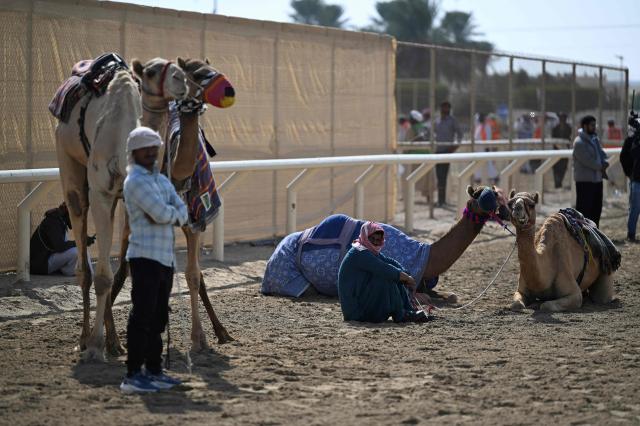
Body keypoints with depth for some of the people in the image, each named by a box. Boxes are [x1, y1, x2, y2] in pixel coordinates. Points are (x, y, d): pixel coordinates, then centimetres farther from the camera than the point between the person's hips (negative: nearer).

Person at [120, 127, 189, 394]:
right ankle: (133, 376, -9)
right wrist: (173, 212, 2)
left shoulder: (162, 180, 18)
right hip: (145, 257, -9)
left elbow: (182, 214, 9)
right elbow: (162, 213, -19)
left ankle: (154, 371, 20)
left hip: (165, 258, 9)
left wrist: (168, 215, -11)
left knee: (158, 318, 13)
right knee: (142, 316, -10)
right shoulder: (136, 180, -9)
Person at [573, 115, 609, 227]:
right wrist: (601, 167, -10)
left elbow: (601, 154, 11)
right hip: (585, 181, -9)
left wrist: (604, 163, -10)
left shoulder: (595, 139, 13)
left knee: (597, 207, 15)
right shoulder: (579, 142, -15)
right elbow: (587, 160, -20)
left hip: (597, 179, 9)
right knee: (584, 209, -7)